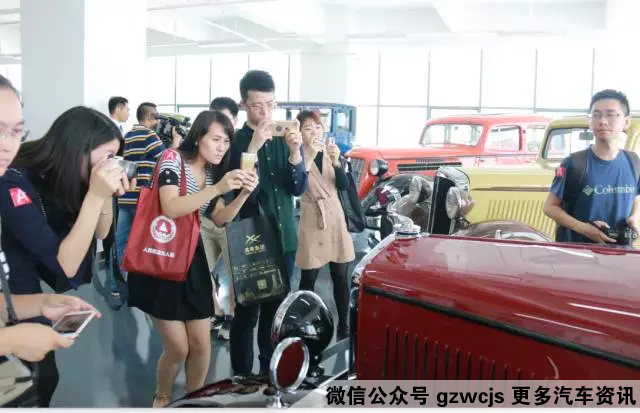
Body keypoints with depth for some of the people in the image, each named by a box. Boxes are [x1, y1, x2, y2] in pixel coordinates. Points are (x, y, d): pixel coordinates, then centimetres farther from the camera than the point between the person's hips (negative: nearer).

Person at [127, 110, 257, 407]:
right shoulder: (173, 160, -13)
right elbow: (170, 209, -26)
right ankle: (161, 398, 27)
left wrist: (243, 194, -10)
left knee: (201, 344, 5)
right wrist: (218, 188, -31)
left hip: (192, 259, 6)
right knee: (177, 347, -2)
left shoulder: (213, 171, 9)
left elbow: (219, 219, 7)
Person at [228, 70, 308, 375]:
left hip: (284, 238, 4)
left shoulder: (285, 139, 6)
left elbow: (298, 189, -1)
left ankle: (269, 372, 30)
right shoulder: (235, 142, -6)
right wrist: (252, 148, -27)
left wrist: (295, 152, -17)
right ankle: (242, 377, 16)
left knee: (276, 310, 14)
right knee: (246, 313, 2)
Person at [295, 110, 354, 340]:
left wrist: (336, 162, -21)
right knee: (308, 279, 1)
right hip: (311, 221, -4)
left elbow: (344, 185, -4)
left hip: (335, 218, 4)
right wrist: (308, 157, -31)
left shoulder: (330, 153, 6)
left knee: (340, 277, 7)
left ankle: (343, 326, 17)